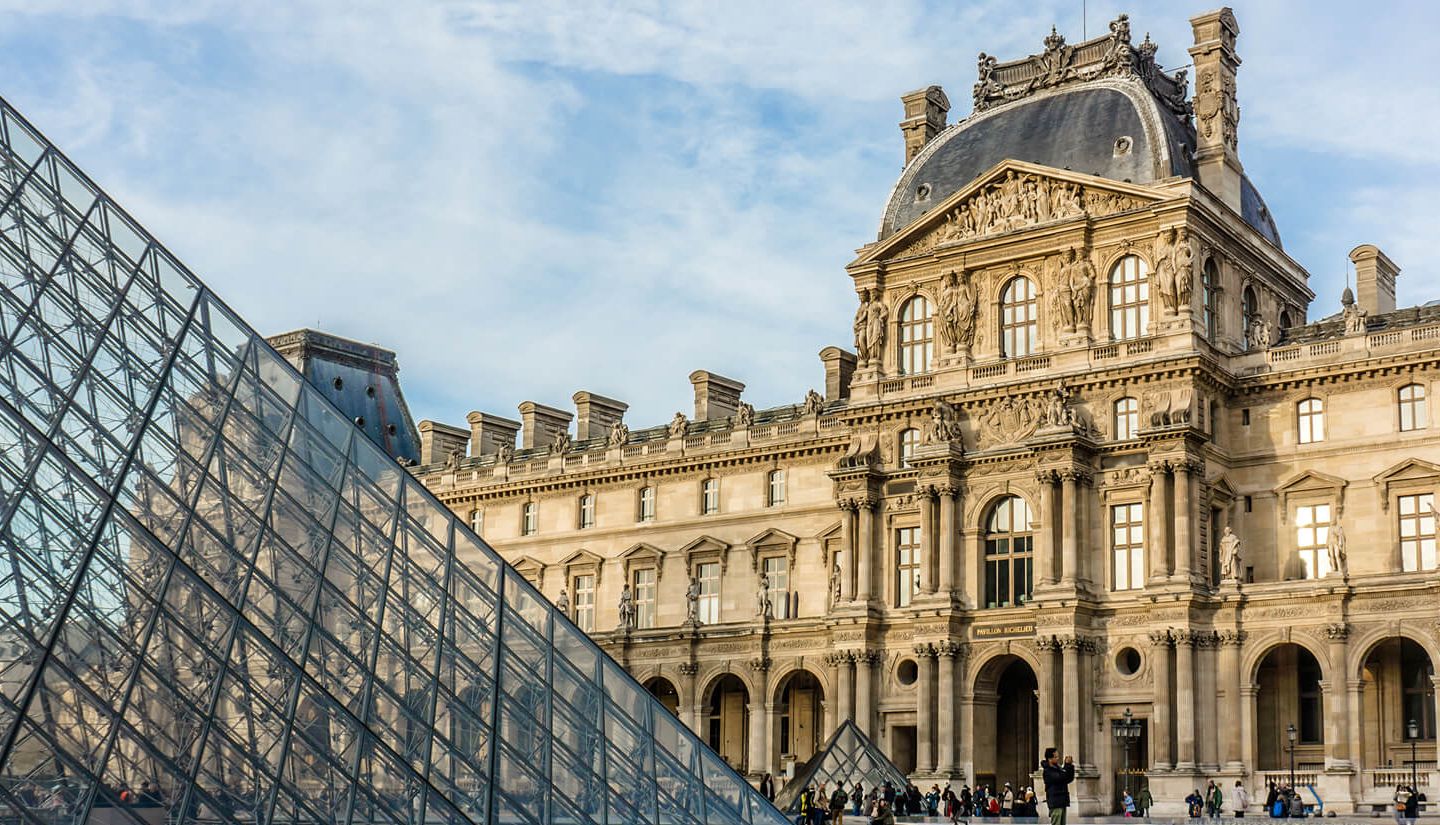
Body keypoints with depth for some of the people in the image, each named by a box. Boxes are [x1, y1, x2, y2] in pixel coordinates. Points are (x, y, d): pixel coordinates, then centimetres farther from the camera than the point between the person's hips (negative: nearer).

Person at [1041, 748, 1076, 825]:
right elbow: (1060, 778, -25)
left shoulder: (1058, 768, 15)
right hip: (1055, 802, -9)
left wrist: (1070, 766, 0)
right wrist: (1067, 765, -21)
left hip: (1062, 801, 9)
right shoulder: (1047, 771, -12)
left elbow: (1069, 779, 12)